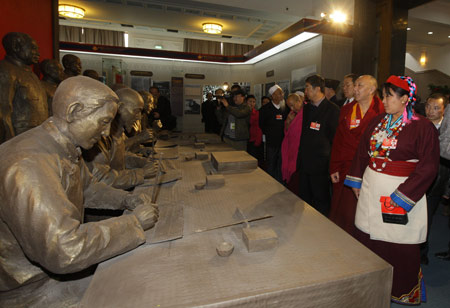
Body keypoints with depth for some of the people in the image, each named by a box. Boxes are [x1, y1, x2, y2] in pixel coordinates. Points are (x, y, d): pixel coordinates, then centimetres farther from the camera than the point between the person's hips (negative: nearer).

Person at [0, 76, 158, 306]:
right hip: (27, 289, -8)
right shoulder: (27, 166, -34)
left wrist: (127, 200, -3)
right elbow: (63, 250, -38)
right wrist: (134, 222, -28)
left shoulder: (66, 149, -3)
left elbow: (87, 188, 14)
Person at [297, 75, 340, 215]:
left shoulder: (332, 109, -9)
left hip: (320, 165, -7)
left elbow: (334, 138, -9)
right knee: (304, 198, 16)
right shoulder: (306, 108, 13)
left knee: (321, 200, 6)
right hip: (304, 163, 7)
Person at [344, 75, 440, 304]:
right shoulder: (378, 122, 6)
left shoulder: (423, 127, -11)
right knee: (367, 238, 15)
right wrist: (357, 181, 8)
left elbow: (428, 167, -13)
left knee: (399, 248, 7)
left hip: (400, 192, -5)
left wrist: (402, 197, -17)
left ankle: (403, 293, 33)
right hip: (371, 190, 6)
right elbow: (362, 151, 12)